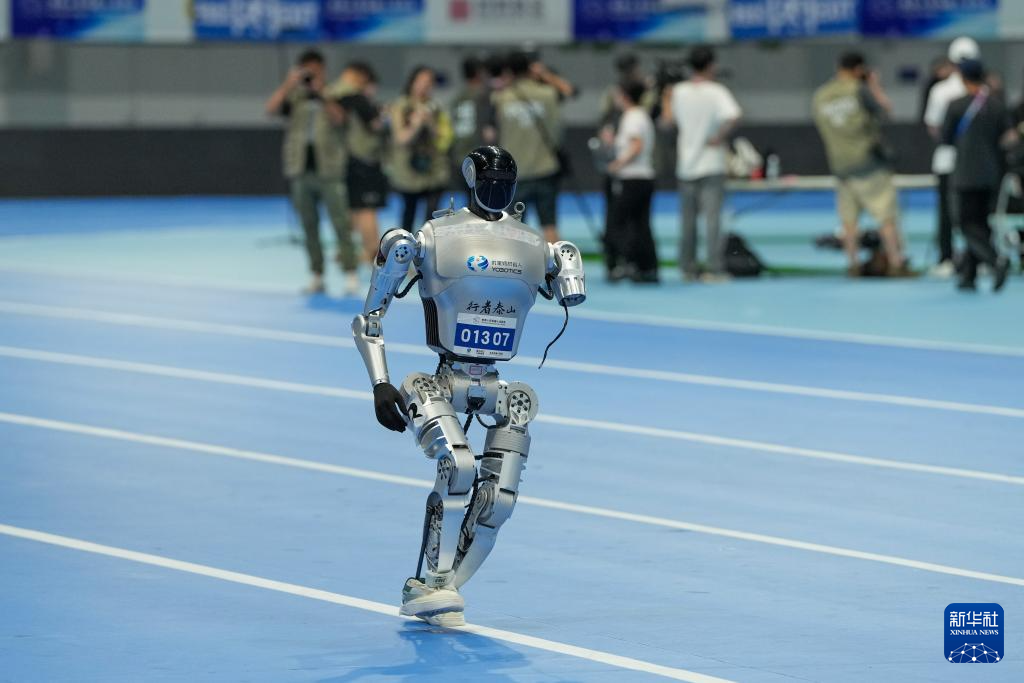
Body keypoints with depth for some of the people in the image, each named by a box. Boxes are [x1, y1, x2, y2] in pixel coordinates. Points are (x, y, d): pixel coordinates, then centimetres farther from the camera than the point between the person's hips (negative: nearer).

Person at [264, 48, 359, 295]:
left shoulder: (332, 96, 4)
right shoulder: (295, 96, 8)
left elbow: (338, 118, -14)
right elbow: (270, 109, -6)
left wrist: (322, 94, -21)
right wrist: (289, 84, -14)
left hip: (329, 170, -3)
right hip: (301, 170, 3)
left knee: (340, 222, -6)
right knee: (309, 226, 6)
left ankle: (350, 273, -3)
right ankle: (317, 276, 11)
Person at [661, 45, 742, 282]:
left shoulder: (679, 91, 2)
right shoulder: (716, 92, -10)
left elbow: (668, 119, 12)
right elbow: (733, 115, -26)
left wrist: (666, 99, 26)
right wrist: (721, 137, -13)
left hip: (685, 164, 4)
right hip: (711, 164, -4)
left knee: (688, 220, 12)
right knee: (713, 218, -6)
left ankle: (688, 269, 15)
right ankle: (715, 270, -11)